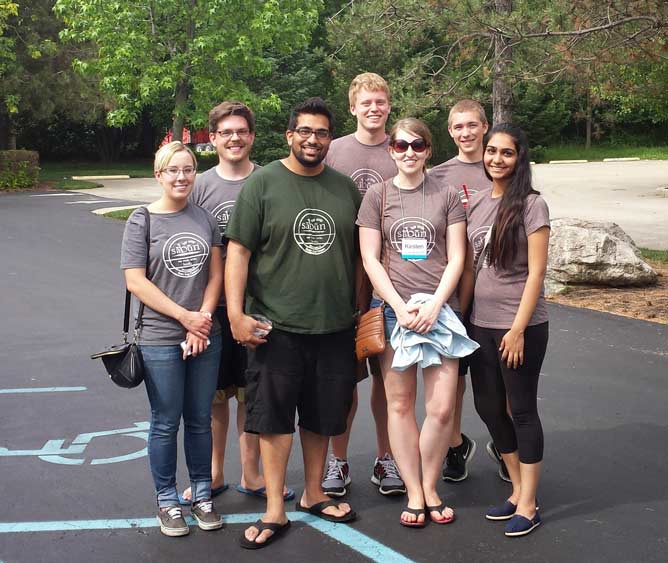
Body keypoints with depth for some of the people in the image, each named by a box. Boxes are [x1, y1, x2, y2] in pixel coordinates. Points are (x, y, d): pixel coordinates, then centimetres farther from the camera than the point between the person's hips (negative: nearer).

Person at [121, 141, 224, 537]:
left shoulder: (205, 218, 7)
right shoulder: (143, 220, -4)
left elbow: (216, 274, 6)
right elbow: (135, 281, -10)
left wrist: (203, 318, -9)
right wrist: (185, 316, -13)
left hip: (205, 337, 3)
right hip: (160, 339, -3)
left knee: (200, 420, 12)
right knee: (166, 423, 5)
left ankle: (202, 496, 25)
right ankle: (167, 501, 20)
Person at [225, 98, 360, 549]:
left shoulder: (345, 188, 8)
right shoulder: (262, 184, -4)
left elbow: (359, 254, 16)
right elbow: (238, 252, -7)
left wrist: (363, 311, 14)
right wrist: (236, 314, -14)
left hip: (334, 325, 4)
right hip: (276, 326, -4)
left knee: (321, 415, 14)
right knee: (274, 416, 1)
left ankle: (313, 494, 31)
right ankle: (275, 512, 12)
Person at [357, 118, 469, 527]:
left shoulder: (447, 196, 7)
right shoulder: (378, 195, 5)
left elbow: (456, 258, 3)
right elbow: (370, 259, 1)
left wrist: (434, 306, -10)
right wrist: (401, 308, -9)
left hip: (439, 309, 0)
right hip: (392, 309, 0)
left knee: (442, 408, -4)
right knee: (400, 405, 4)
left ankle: (430, 488, 16)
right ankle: (414, 494, 15)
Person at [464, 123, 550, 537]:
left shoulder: (531, 205, -10)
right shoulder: (475, 204, 7)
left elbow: (536, 272, -12)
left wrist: (518, 328, -16)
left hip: (521, 326, -6)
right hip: (481, 323, 6)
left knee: (522, 410, 2)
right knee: (489, 407, 12)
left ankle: (528, 505, 14)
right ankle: (518, 491, 29)